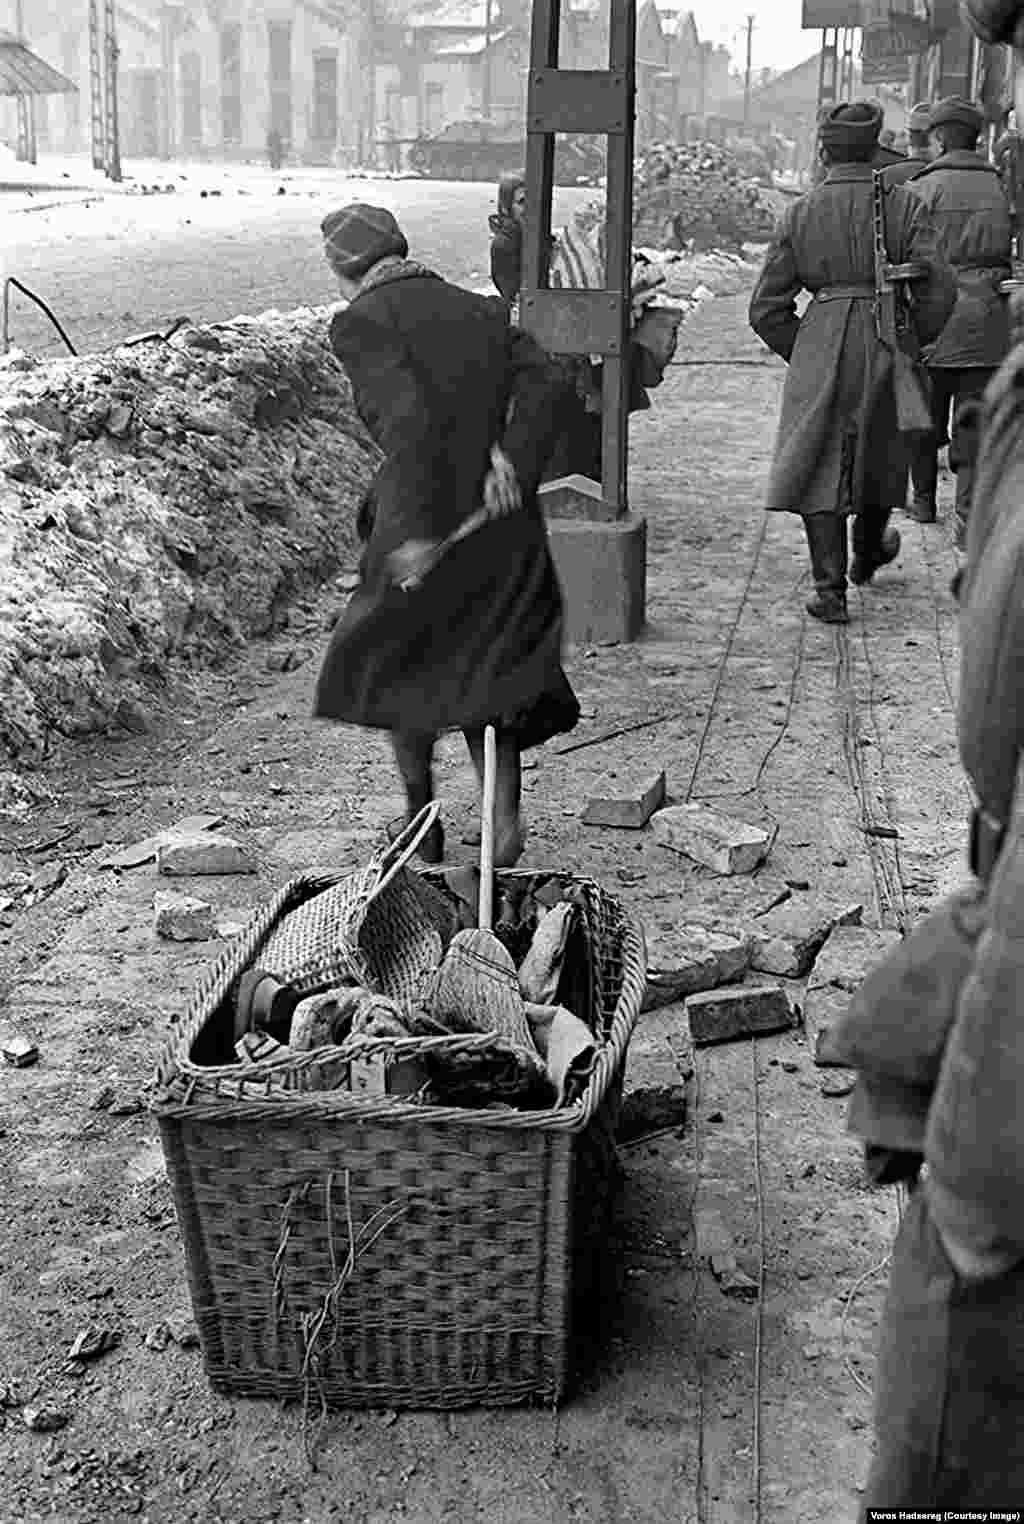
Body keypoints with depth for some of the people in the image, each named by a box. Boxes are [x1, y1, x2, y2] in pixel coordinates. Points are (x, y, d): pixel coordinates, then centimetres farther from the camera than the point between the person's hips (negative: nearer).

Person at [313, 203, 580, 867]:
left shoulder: (362, 321, -5)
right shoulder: (480, 310, 14)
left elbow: (408, 418, -20)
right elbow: (544, 382, -2)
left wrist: (415, 529, -22)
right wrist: (513, 460, -12)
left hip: (426, 523, -5)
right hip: (506, 519, 5)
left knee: (394, 665, 19)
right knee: (487, 675, 18)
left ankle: (425, 830, 26)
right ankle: (505, 814, 0)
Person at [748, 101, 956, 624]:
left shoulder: (801, 212, -1)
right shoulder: (903, 205, -3)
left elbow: (767, 307, 1)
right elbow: (939, 287, -10)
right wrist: (911, 344, 4)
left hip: (820, 346, -1)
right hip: (885, 345, 1)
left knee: (819, 466, 4)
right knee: (879, 451, 21)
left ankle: (830, 589, -5)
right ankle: (868, 553, 44)